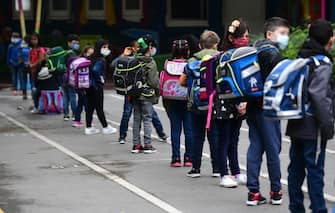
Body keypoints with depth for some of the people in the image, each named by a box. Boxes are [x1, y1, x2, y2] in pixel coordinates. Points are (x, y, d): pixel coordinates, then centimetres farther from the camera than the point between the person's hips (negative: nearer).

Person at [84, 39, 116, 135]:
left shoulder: (93, 58, 10)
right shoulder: (101, 60, -16)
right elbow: (95, 70, -32)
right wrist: (100, 79, -17)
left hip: (89, 86, 8)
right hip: (97, 86, -8)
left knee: (90, 106, 11)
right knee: (99, 107, 1)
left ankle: (88, 127, 15)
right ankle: (105, 127, 11)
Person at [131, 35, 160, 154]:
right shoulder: (150, 63, -14)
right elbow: (154, 81, -15)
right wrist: (157, 93, 0)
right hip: (147, 95, -6)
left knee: (136, 119, 11)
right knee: (147, 119, 0)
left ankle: (136, 145, 14)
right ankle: (147, 145, 2)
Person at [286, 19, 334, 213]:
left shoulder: (301, 58, 12)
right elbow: (318, 95, -21)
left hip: (296, 124, 8)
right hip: (313, 126, -8)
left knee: (296, 166, 12)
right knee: (315, 169, -4)